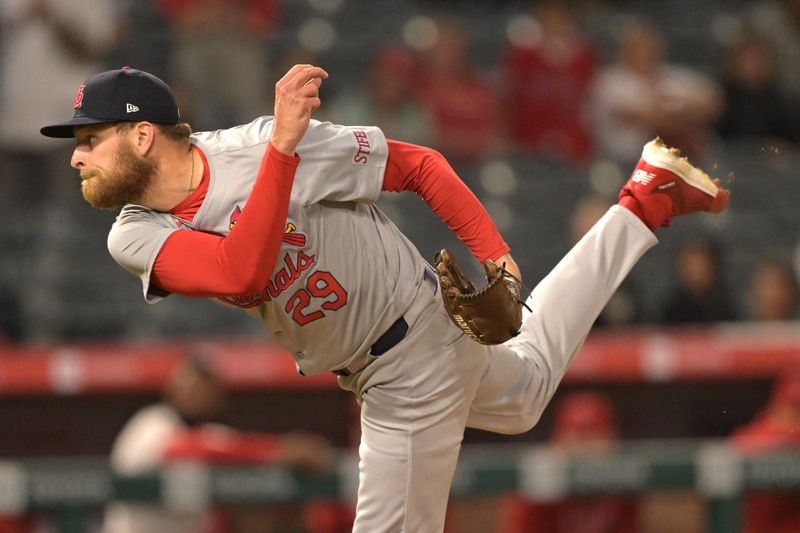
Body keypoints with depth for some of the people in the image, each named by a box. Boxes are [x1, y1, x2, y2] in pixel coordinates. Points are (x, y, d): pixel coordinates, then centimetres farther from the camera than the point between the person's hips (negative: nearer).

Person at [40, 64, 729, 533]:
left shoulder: (258, 147, -29)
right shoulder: (136, 237, -15)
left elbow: (419, 164, -17)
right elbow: (239, 274, -36)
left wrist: (494, 255, -23)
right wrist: (283, 147, -45)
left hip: (417, 355, -7)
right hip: (361, 368, 7)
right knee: (525, 392, 32)